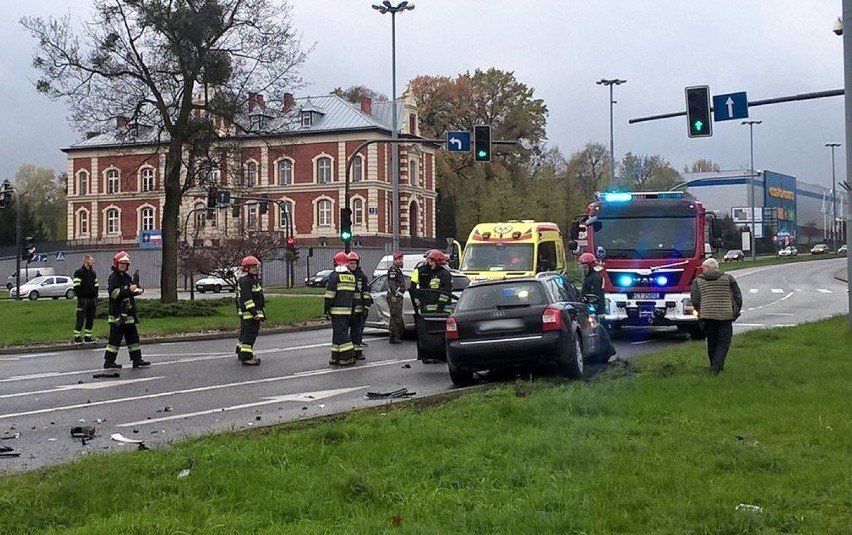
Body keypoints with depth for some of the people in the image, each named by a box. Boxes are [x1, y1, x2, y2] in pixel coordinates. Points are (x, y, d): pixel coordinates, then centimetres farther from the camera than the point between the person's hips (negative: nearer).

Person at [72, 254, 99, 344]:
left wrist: (96, 298, 12)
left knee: (90, 319, 8)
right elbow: (76, 287, -10)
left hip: (92, 299, 7)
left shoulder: (93, 272, 16)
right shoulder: (79, 272, -6)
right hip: (83, 299, -7)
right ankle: (77, 338, -3)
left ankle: (88, 337, 14)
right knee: (80, 319, -6)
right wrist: (80, 297, -14)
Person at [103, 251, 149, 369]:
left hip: (128, 314, 9)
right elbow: (115, 293, -22)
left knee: (133, 336, 10)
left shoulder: (127, 277, 18)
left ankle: (137, 359, 14)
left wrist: (137, 290, 9)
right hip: (118, 315, -9)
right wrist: (129, 290, -29)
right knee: (115, 337, -6)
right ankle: (109, 361, -1)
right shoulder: (113, 277, -9)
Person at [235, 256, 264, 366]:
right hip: (248, 313, -11)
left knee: (244, 333, 20)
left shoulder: (253, 280, 19)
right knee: (250, 334, -12)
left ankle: (241, 353, 31)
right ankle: (246, 357, -12)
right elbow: (247, 299, -23)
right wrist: (254, 312, -26)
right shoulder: (245, 281, -16)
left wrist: (262, 313, 27)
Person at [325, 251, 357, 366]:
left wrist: (326, 309, -7)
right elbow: (353, 295, 17)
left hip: (337, 310, -7)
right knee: (338, 333, 13)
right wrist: (352, 311, 21)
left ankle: (348, 357, -12)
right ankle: (336, 358, 14)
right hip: (348, 310, 7)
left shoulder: (335, 276, -10)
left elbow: (330, 295, -14)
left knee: (340, 333, -6)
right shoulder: (351, 276, 13)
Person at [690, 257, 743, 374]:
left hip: (707, 316, 1)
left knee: (711, 343, 15)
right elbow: (738, 297, 6)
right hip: (725, 316, -1)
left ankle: (714, 366, 22)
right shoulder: (728, 278, 6)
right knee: (723, 342, 3)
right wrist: (735, 313, 16)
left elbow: (695, 301, -1)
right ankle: (716, 367, -10)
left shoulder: (698, 281, 4)